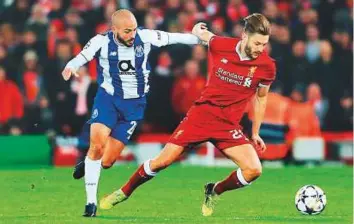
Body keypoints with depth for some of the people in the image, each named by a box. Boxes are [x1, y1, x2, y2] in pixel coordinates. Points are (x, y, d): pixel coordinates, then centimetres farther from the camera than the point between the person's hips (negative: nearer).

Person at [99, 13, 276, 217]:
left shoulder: (267, 66, -9)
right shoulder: (221, 46, -12)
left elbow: (261, 97, 9)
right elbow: (204, 34, 14)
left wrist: (255, 133, 14)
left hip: (228, 124, 1)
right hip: (202, 113, -1)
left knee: (254, 170, -18)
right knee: (163, 161, -4)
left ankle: (214, 192, 11)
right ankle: (124, 192, 20)